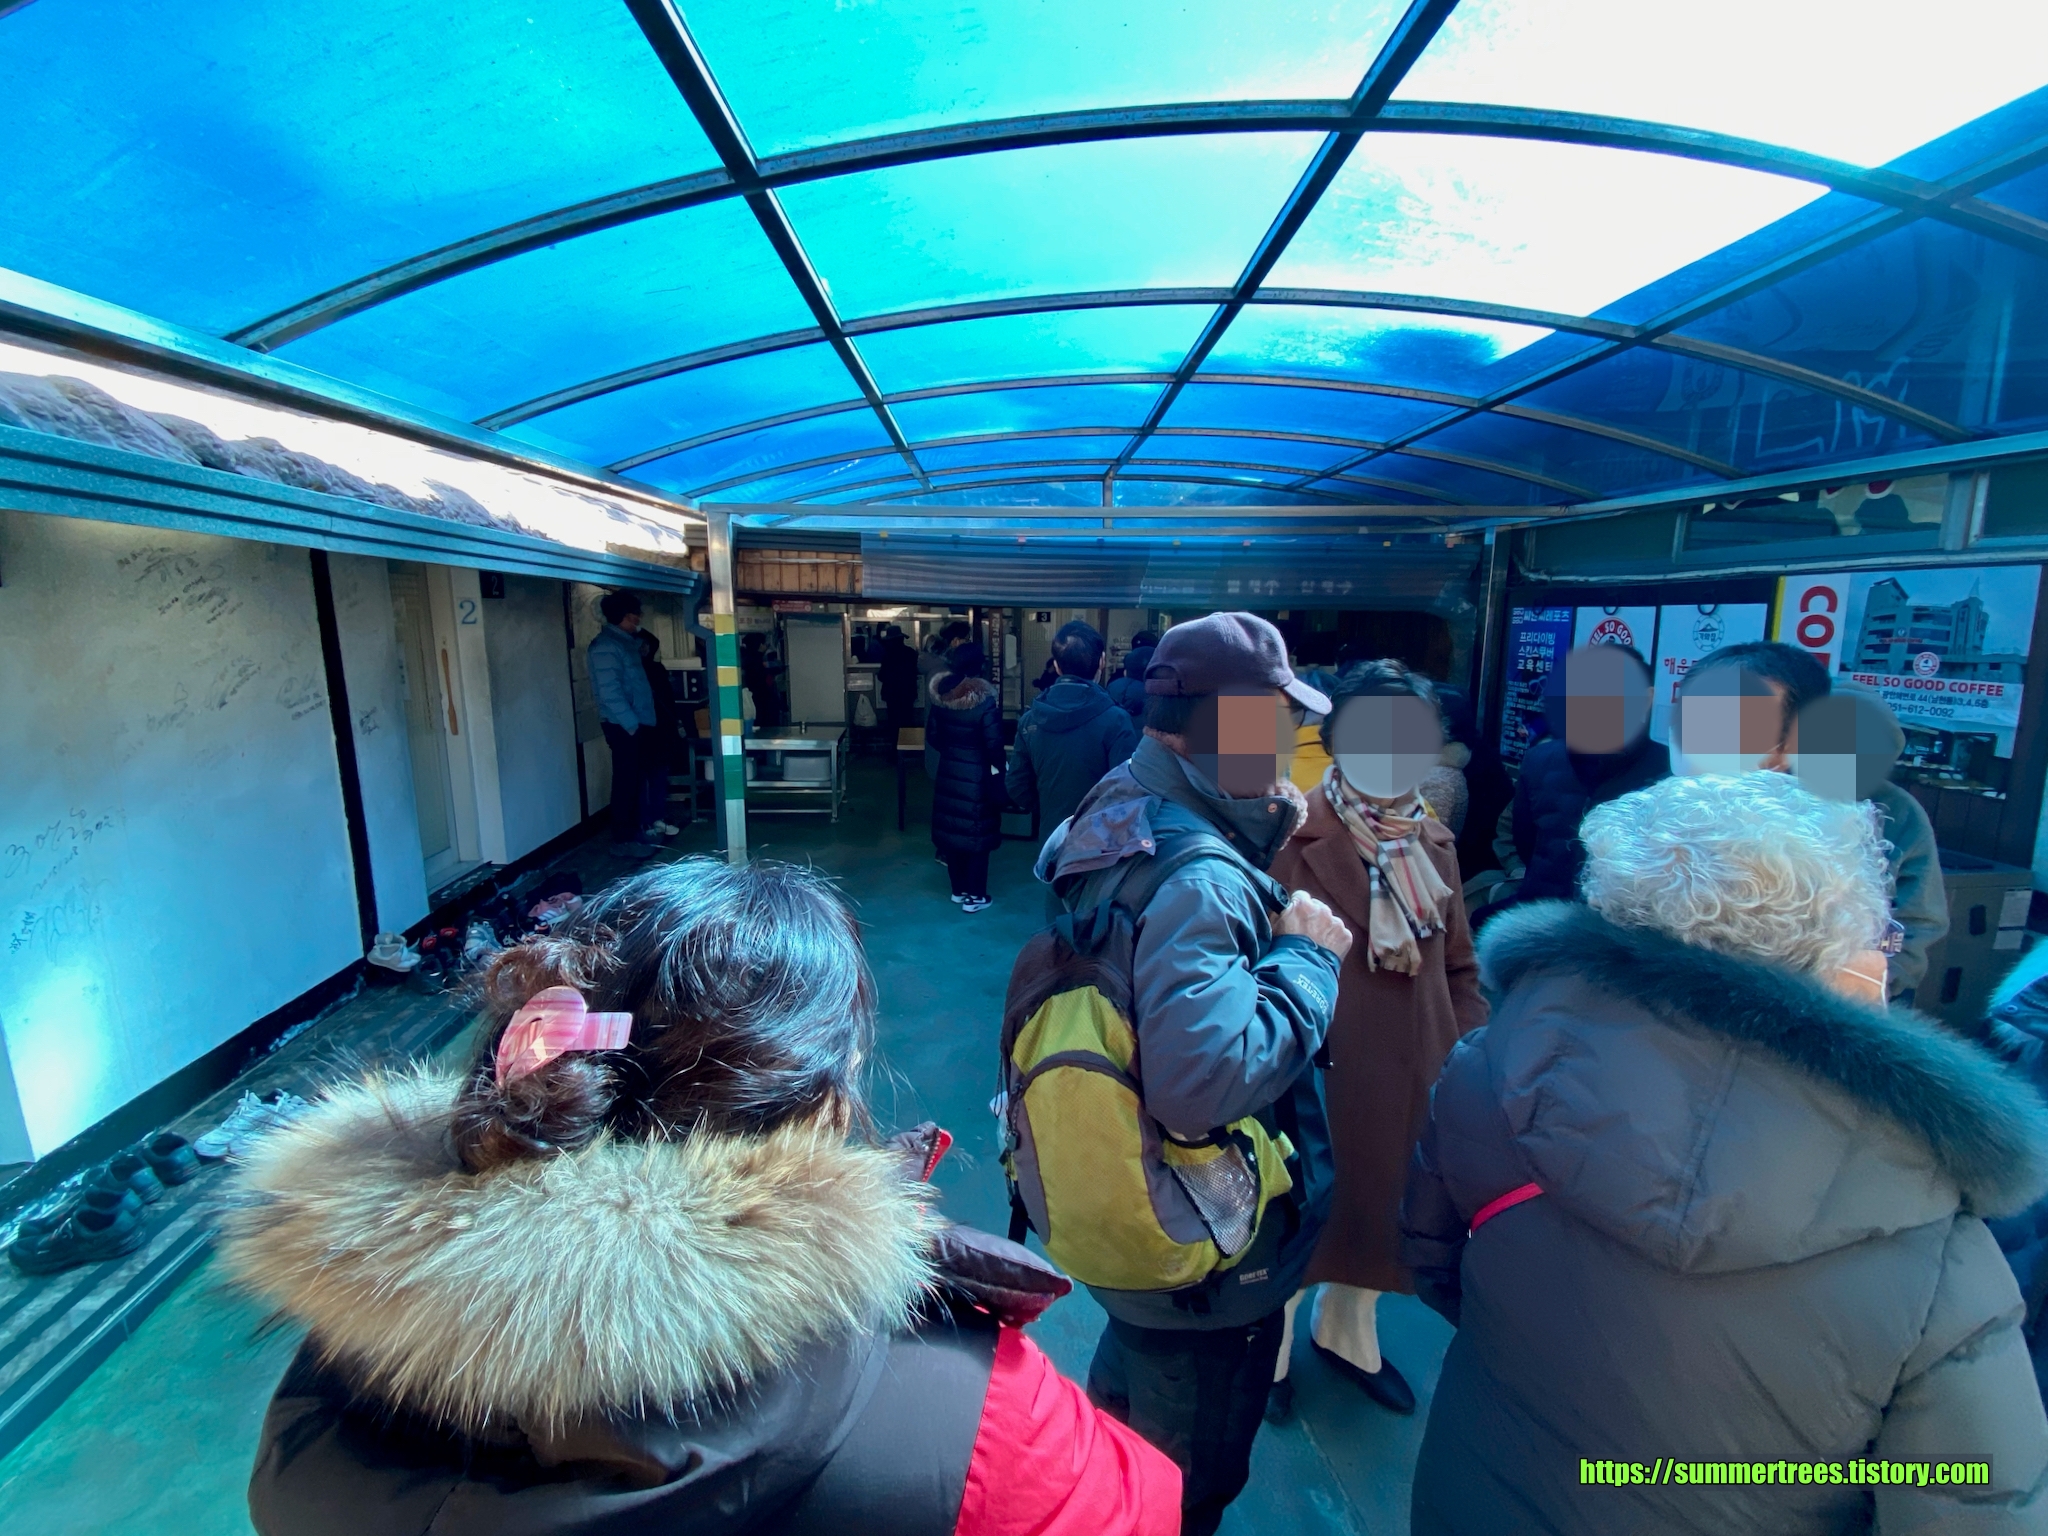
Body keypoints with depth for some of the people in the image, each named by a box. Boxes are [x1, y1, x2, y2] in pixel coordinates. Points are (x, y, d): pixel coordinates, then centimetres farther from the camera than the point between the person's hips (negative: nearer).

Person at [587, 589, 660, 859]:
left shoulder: (624, 642, 16)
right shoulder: (606, 646, -14)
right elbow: (610, 692, -21)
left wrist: (640, 722, 15)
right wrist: (632, 723, -19)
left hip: (637, 723, 9)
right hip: (624, 726, -9)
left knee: (637, 779, 14)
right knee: (626, 781, -4)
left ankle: (637, 831, 24)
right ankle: (622, 839, 3)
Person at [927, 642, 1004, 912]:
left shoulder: (940, 696, -4)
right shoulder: (985, 700, -19)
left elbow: (932, 736, 5)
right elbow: (994, 744, -17)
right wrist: (999, 767, 0)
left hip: (948, 773, 5)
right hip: (977, 776, -5)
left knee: (952, 830, 15)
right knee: (977, 834, 7)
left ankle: (959, 889, 28)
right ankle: (974, 896, 15)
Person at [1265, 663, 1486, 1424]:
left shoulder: (1434, 841, 3)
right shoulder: (1292, 839, -18)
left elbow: (1460, 967, 10)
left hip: (1409, 1076, 6)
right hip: (1311, 1076, -6)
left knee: (1381, 1209, 24)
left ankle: (1347, 1331, 53)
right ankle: (1269, 1346, 45)